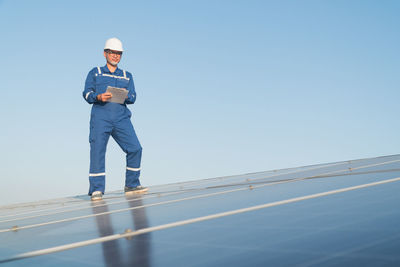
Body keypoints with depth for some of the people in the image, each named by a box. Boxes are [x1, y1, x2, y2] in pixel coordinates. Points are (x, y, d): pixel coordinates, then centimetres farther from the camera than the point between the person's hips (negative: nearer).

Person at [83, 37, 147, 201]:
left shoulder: (127, 76, 25)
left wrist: (126, 96, -12)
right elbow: (87, 93, 6)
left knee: (135, 148, -9)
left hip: (121, 117, 2)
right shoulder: (95, 73, 18)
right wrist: (99, 97, -15)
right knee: (97, 151, -12)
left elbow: (133, 96, 12)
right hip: (100, 116, -2)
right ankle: (96, 189, -6)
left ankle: (131, 185, 4)